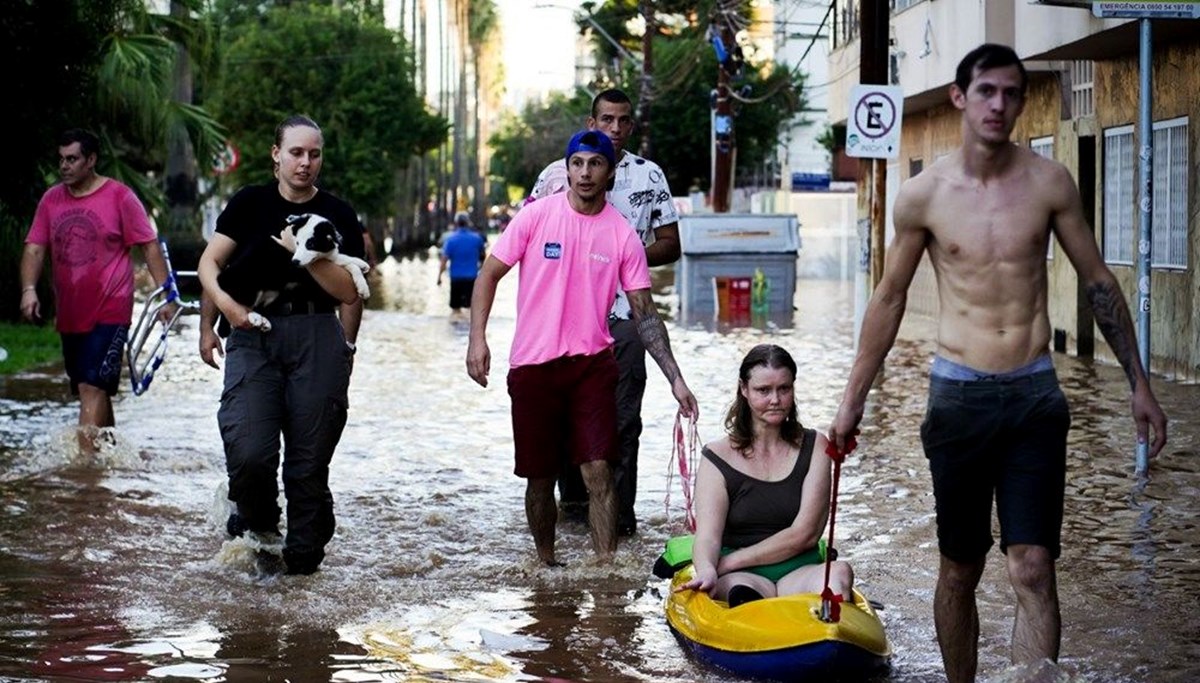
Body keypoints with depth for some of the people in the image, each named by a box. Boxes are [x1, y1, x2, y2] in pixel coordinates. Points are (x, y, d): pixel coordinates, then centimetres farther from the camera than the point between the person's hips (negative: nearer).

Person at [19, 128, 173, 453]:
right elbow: (35, 248, 4)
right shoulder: (51, 200, 7)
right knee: (94, 389, 15)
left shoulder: (119, 197, -6)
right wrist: (29, 289, -13)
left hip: (109, 313, -6)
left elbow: (150, 246, -5)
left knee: (92, 387, -15)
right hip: (70, 314, 6)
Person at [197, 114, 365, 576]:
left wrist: (307, 256, -13)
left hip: (316, 337, 1)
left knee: (309, 460, 0)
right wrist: (222, 305, -6)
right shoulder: (250, 204, 9)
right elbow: (209, 263, 7)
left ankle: (302, 561, 12)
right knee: (248, 452, -15)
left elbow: (349, 292, 0)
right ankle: (257, 524, 15)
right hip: (252, 335, 0)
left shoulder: (338, 216, 8)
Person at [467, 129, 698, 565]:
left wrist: (675, 379, -2)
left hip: (593, 364, 0)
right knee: (540, 477, 9)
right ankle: (545, 563, 28)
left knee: (599, 472, -8)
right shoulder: (536, 216, -3)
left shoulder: (623, 236, 1)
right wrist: (477, 338, -12)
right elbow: (490, 273, 1)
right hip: (533, 364, 0)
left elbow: (644, 312, 3)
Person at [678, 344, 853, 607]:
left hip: (799, 575, 1)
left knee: (839, 572, -34)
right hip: (741, 577, -1)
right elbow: (707, 535, -6)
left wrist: (729, 562, -7)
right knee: (741, 590, -38)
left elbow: (805, 534, 2)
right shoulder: (718, 457, 8)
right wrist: (707, 571, -32)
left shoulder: (814, 447, 12)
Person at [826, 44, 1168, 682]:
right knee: (960, 570, 9)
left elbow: (1098, 281, 8)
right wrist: (852, 400, 10)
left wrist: (1139, 384, 8)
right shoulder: (923, 194, -1)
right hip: (958, 394, 0)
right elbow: (889, 299, 9)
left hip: (1034, 395, 0)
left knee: (1033, 570, -8)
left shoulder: (1049, 182, 0)